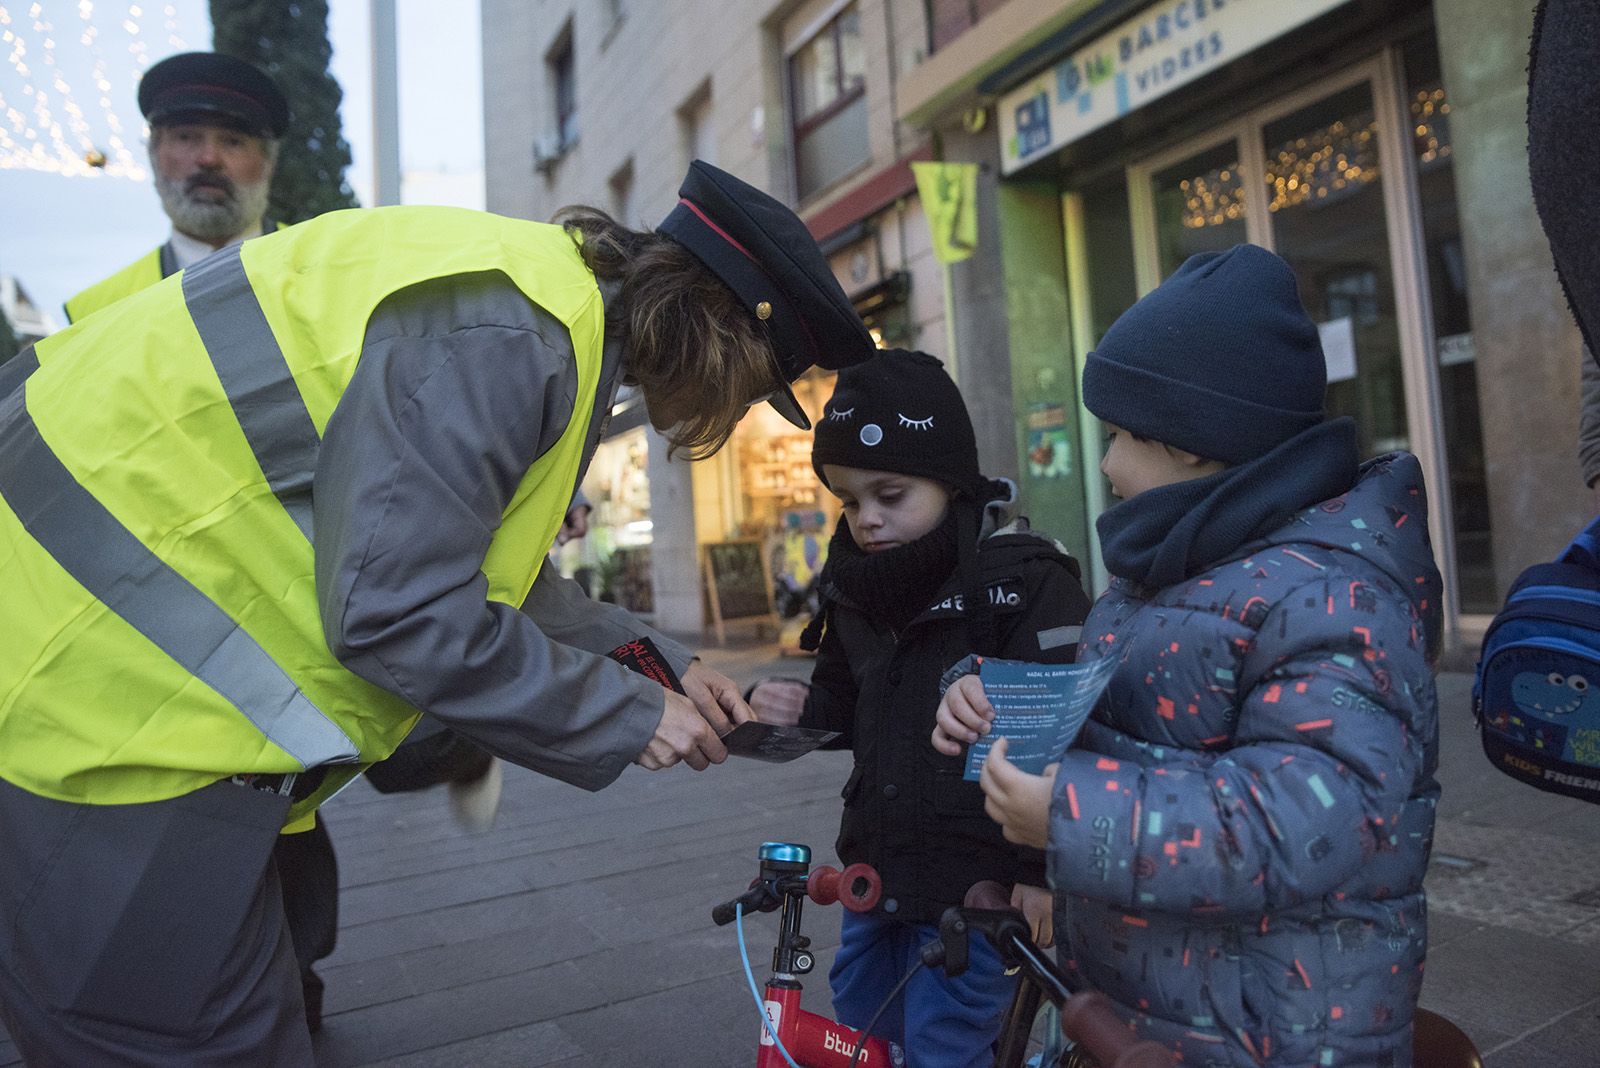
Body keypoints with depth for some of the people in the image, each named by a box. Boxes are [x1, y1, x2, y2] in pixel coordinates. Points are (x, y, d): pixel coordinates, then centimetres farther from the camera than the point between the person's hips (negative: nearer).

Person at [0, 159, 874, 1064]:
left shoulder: (548, 309, 8)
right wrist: (629, 717, -14)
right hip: (90, 701, -9)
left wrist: (663, 664, 10)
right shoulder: (506, 334, -24)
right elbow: (396, 609, -26)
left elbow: (475, 566, 14)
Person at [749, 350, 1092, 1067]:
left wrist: (1042, 869, -17)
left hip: (978, 876, -7)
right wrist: (800, 711, -8)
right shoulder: (855, 583, 5)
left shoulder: (1023, 576, -16)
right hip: (878, 864, 8)